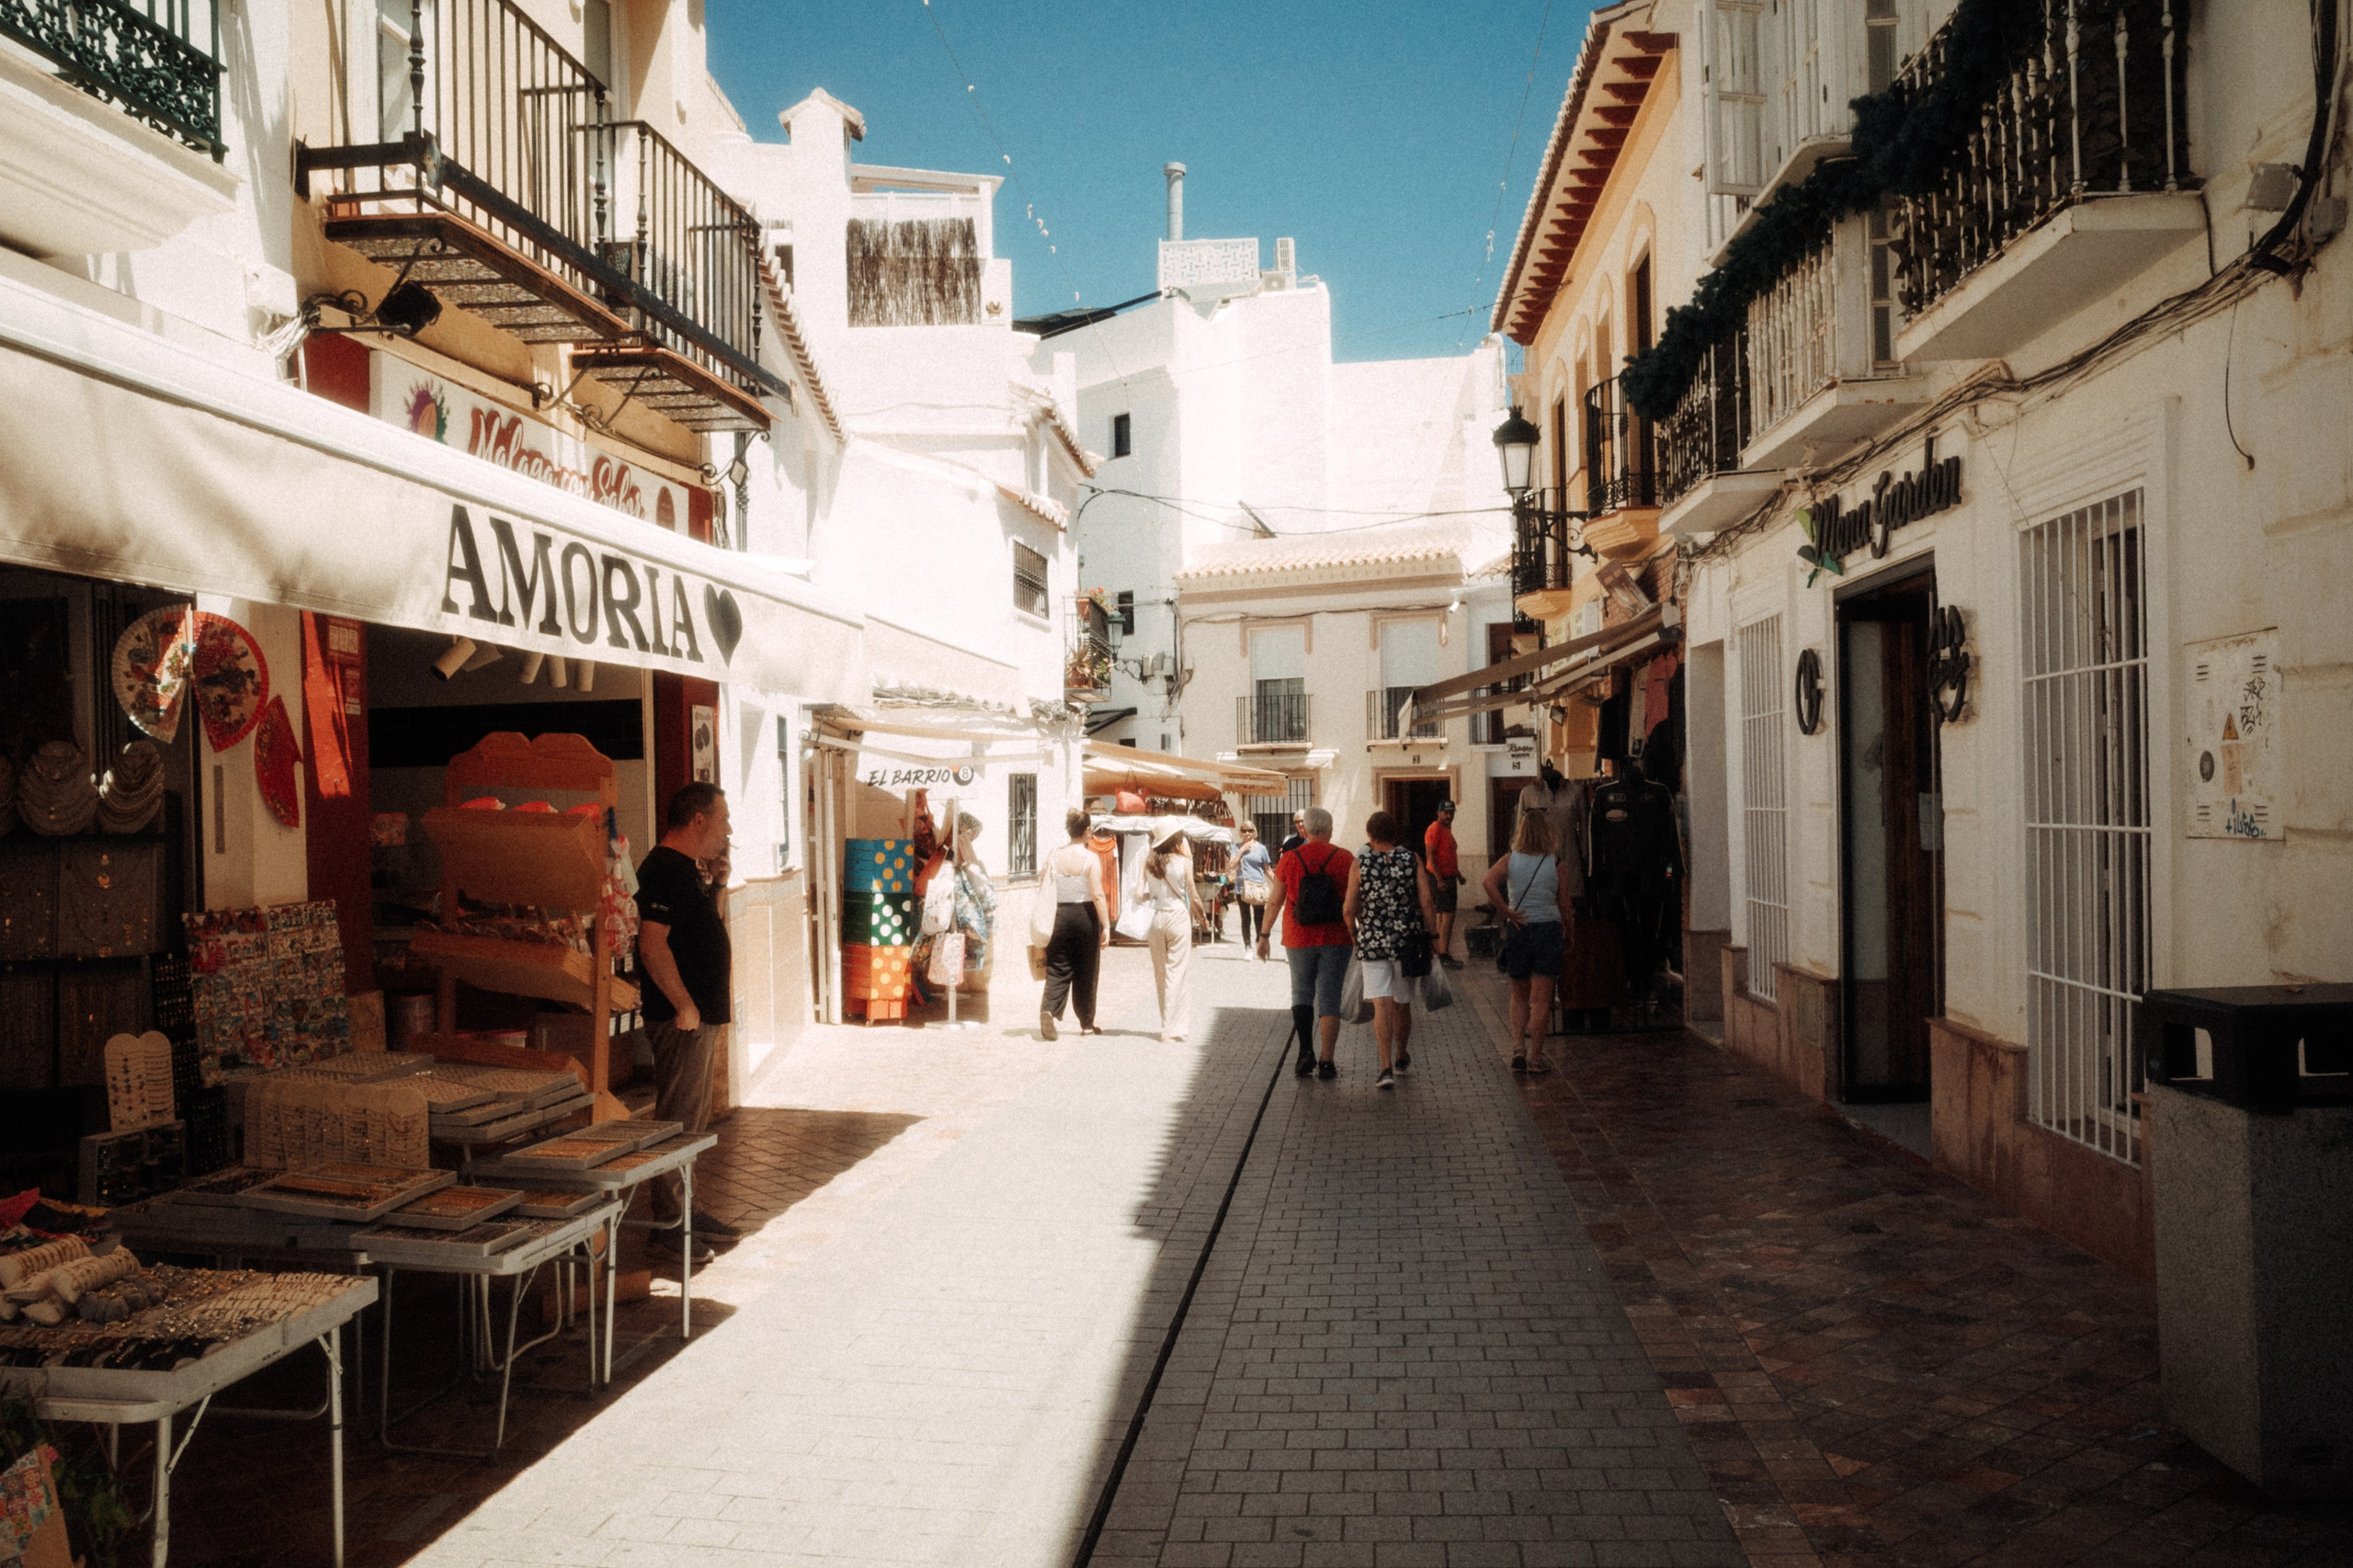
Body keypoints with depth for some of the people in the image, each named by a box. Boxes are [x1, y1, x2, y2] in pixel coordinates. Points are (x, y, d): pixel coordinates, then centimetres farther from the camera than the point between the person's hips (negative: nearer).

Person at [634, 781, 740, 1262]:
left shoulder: (686, 868, 15)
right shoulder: (663, 869, -17)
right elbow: (652, 946, -26)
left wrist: (715, 883, 11)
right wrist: (685, 1006, -21)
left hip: (701, 1017, 11)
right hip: (682, 1020, -11)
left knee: (695, 1120, 18)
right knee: (676, 1122, -4)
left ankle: (688, 1210, 28)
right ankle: (668, 1226, 3)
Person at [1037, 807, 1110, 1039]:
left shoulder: (1053, 857, 1)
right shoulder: (1091, 859, -10)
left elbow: (1043, 890, 5)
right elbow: (1098, 895, -15)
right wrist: (1106, 925, -11)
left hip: (1059, 916, 3)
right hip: (1085, 917, -2)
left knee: (1057, 969, 5)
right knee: (1085, 972, 9)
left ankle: (1048, 1010, -18)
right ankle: (1087, 1023, 18)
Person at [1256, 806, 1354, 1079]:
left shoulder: (1289, 859, -2)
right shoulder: (1345, 859, -4)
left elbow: (1274, 902, 2)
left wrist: (1264, 935, 11)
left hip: (1299, 939, 1)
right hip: (1336, 940, -1)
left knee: (1301, 993, 16)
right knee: (1329, 999, 4)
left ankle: (1306, 1051, 4)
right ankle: (1325, 1061, 1)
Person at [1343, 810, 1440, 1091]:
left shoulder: (1360, 863, -5)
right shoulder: (1412, 859, -2)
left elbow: (1349, 908, -3)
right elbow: (1427, 902, -6)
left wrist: (1353, 932, 15)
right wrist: (1432, 936, 2)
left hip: (1373, 942, -2)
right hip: (1407, 940, 2)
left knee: (1381, 1005, -4)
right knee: (1402, 1003, 18)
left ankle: (1386, 1068, -16)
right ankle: (1402, 1057, 39)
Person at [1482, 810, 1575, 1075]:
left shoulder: (1510, 860, -1)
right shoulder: (1555, 864, -1)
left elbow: (1489, 882, -19)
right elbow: (1564, 906, 1)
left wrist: (1506, 912, -13)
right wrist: (1565, 928, 17)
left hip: (1518, 931, 1)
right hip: (1548, 929, -1)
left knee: (1520, 994, 17)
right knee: (1541, 998, 3)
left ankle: (1518, 1047, 3)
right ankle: (1535, 1056, 3)